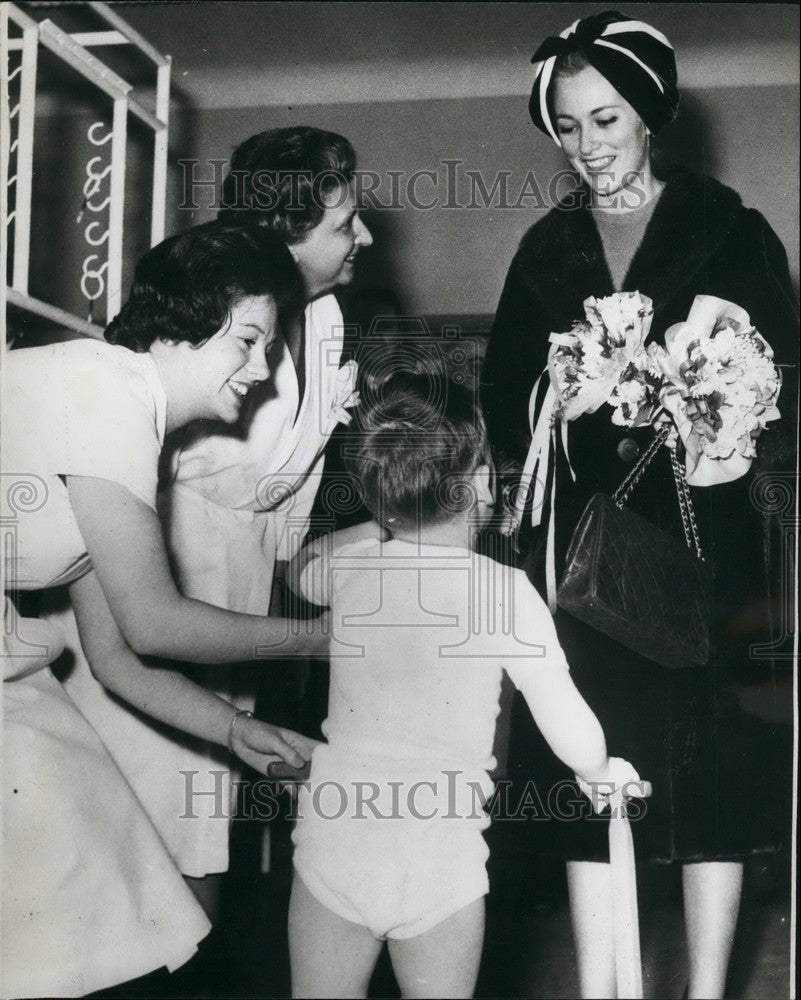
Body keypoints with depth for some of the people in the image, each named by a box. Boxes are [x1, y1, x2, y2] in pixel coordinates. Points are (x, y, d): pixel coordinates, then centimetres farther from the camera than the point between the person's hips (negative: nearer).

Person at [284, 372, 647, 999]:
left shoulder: (348, 564, -3)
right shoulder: (505, 590, -12)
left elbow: (298, 570, 24)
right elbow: (567, 724, -9)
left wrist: (386, 523, 26)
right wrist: (601, 773, 12)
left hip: (335, 844, 2)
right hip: (440, 865, -2)